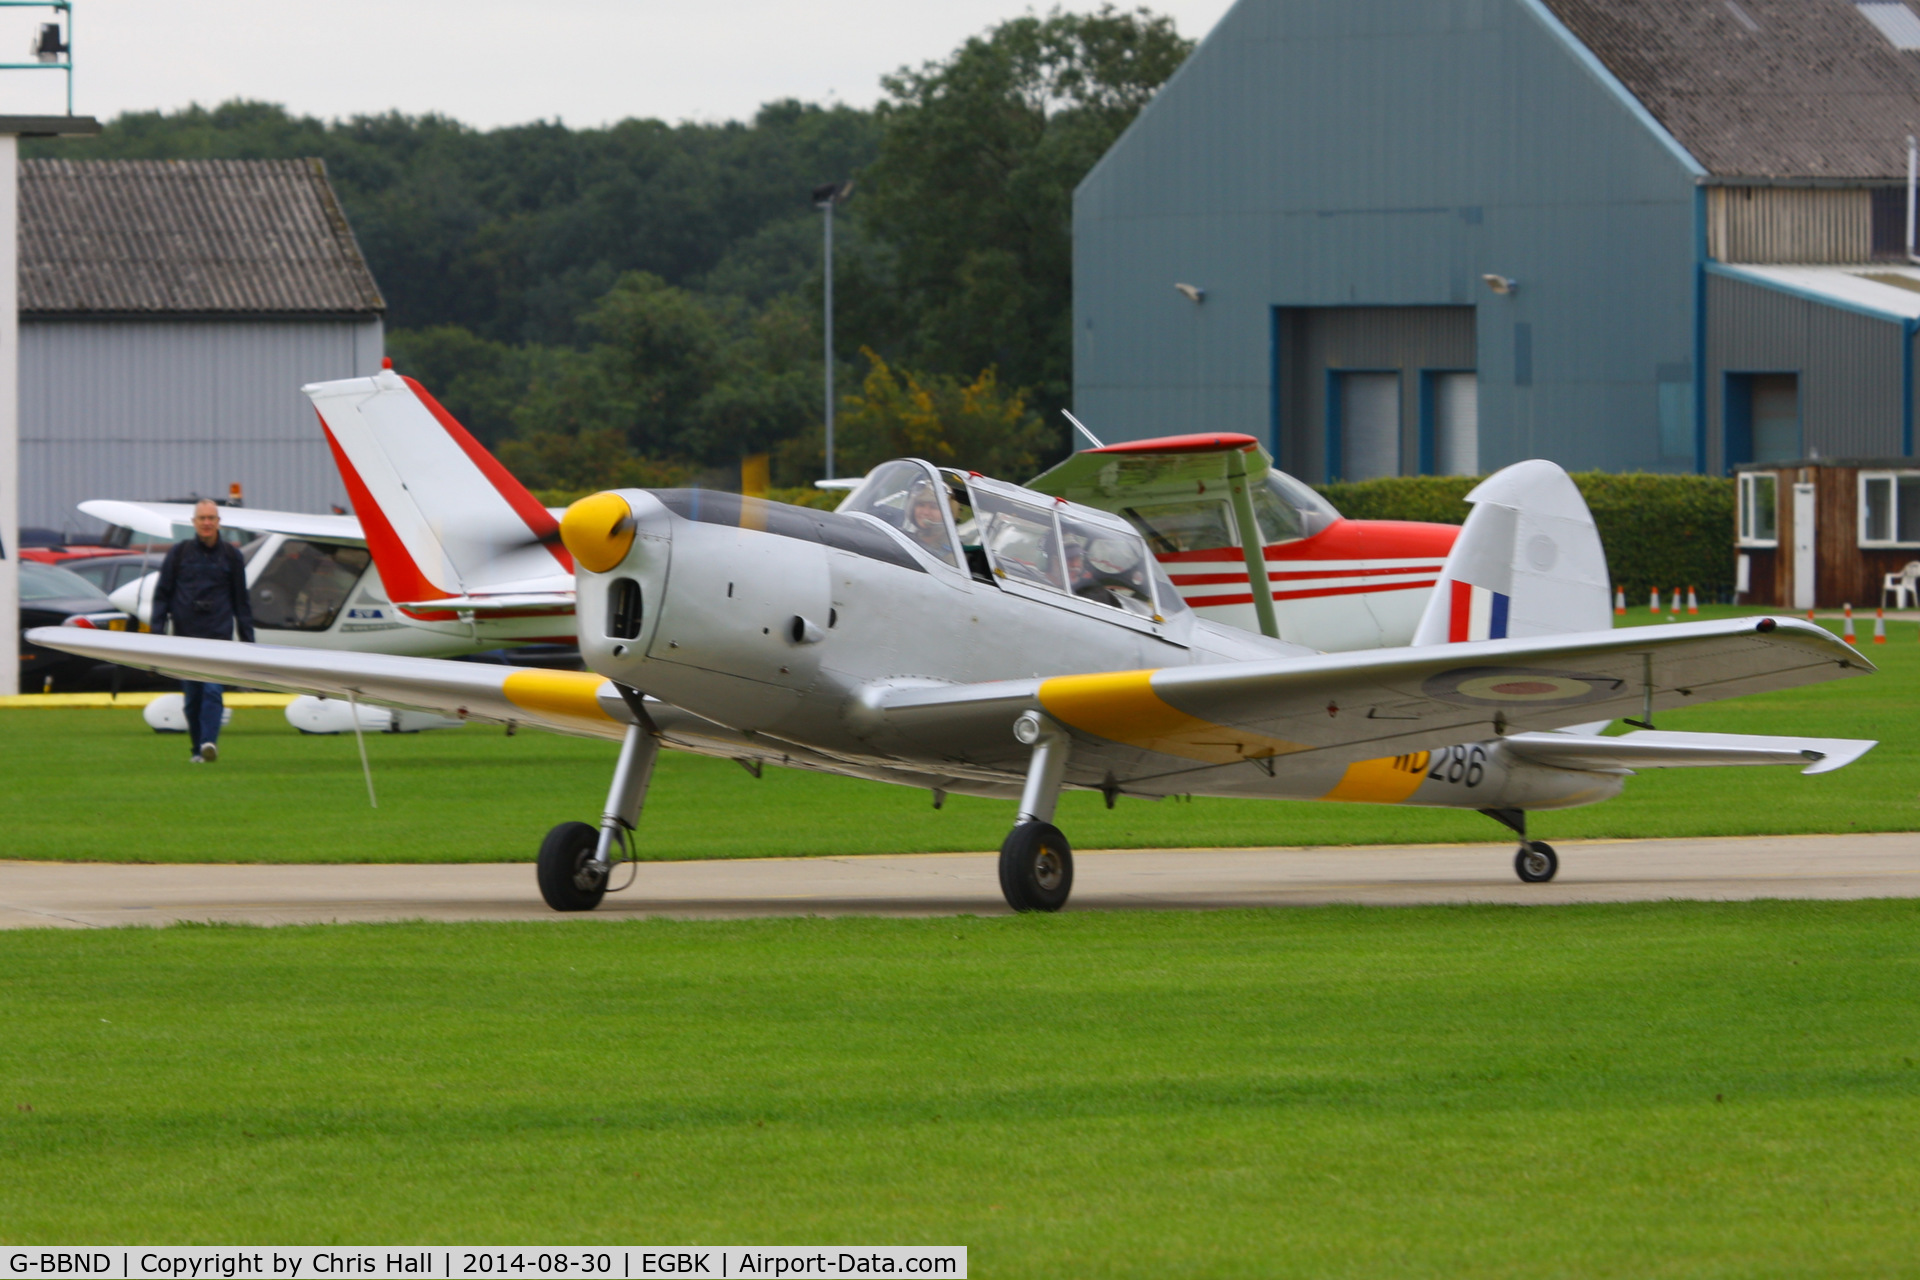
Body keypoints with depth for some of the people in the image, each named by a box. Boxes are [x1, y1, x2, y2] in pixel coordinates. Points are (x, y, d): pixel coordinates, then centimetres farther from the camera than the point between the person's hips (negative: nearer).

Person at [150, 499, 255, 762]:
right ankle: (198, 750, 12)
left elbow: (241, 601, 14)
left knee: (212, 689, -17)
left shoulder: (230, 556, 9)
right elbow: (162, 594, 10)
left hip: (218, 634, -1)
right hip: (186, 635, 1)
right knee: (192, 696, 4)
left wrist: (248, 639, 12)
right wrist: (157, 631, 1)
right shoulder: (179, 553, 8)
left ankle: (209, 742, -27)